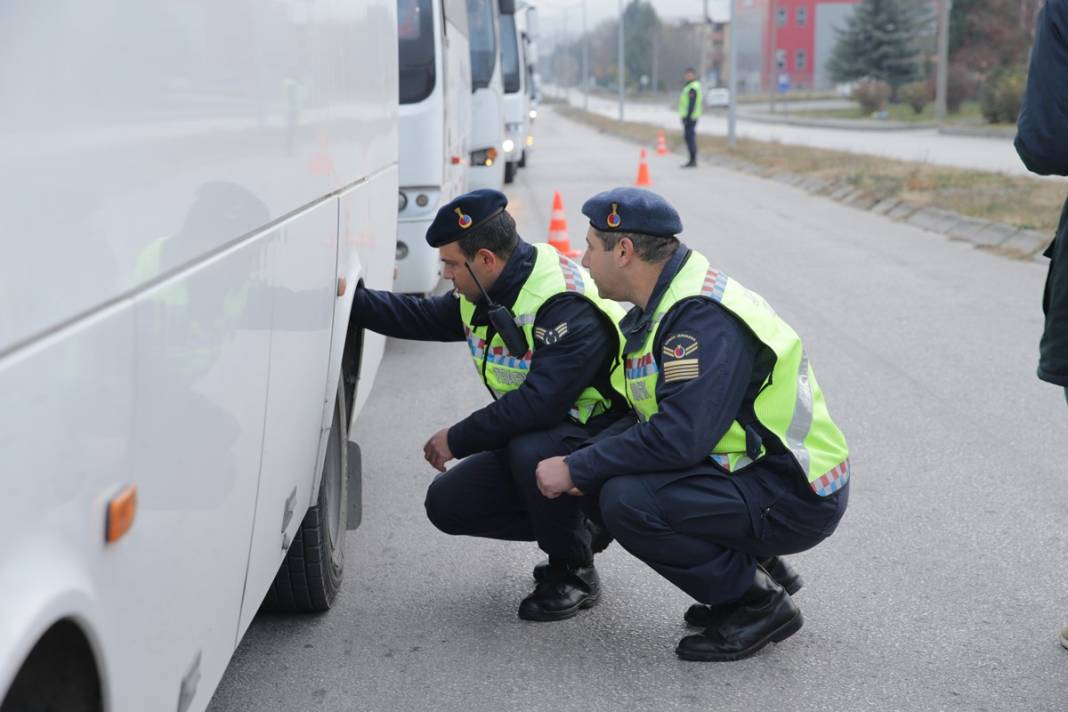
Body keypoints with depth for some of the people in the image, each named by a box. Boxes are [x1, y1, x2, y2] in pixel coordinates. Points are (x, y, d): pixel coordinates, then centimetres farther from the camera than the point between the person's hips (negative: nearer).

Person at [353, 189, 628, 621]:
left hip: (599, 439, -9)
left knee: (532, 451, -39)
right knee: (447, 504, -2)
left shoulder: (569, 307, -28)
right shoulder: (483, 296, 2)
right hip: (529, 435, 9)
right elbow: (421, 318, 18)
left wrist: (458, 439, -26)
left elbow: (539, 403, -35)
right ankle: (579, 528, 11)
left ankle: (574, 573, -14)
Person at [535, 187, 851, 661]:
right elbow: (654, 415, 13)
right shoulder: (664, 306, 9)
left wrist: (576, 468, -20)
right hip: (750, 469, 10)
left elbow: (679, 437, -31)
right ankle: (754, 566, 14)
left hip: (794, 498, -10)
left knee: (627, 502, -25)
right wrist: (583, 462, -4)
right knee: (599, 485, 5)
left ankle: (759, 604, -5)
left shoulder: (704, 319, -23)